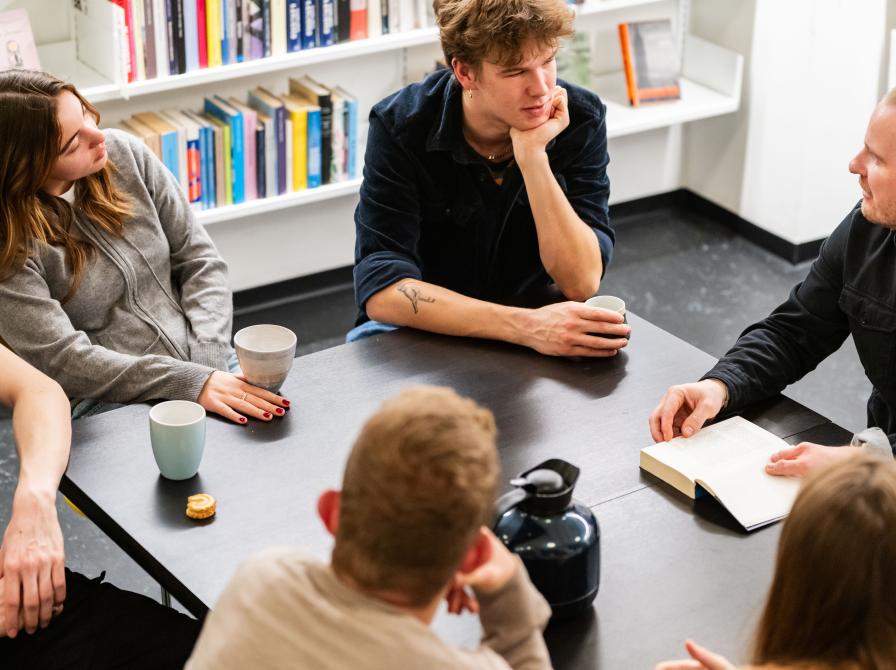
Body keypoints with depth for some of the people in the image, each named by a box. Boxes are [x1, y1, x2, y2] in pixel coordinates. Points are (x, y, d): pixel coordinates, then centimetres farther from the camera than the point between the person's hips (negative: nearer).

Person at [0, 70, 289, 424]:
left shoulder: (125, 154, 1)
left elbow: (200, 259, 5)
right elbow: (63, 360, -17)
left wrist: (210, 360, -9)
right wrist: (193, 383, -24)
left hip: (211, 369, 4)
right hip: (115, 409, -4)